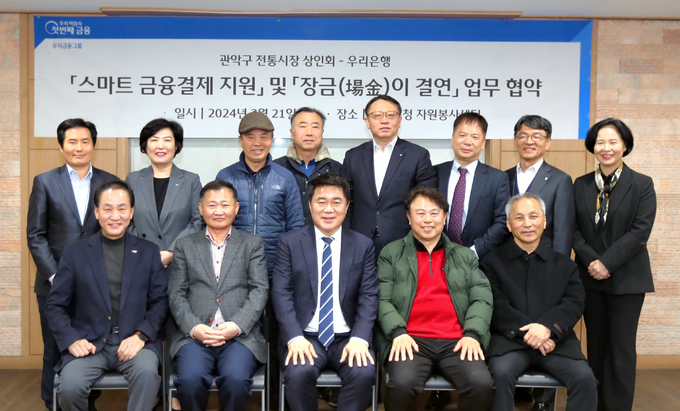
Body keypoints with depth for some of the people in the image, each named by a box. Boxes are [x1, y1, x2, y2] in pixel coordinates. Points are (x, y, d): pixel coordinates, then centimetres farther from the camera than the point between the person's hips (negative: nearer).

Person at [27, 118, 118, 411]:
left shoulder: (110, 183, 6)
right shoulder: (44, 182, 4)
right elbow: (35, 235, 1)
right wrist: (53, 276, -7)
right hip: (55, 284, 0)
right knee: (55, 351, 7)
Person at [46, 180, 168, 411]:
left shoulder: (149, 252, 8)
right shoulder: (75, 253, 8)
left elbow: (160, 301, 5)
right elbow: (55, 306, 8)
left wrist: (141, 336, -11)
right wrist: (71, 340, -8)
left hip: (134, 341, 0)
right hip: (89, 342, 1)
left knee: (147, 372, -32)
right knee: (69, 386, -26)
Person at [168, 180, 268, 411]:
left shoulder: (253, 244, 14)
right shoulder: (185, 246, 16)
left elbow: (260, 291, 3)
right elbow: (176, 294, 8)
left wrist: (237, 326, -12)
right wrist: (193, 327, -10)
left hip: (240, 334, 0)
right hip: (194, 334, 1)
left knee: (236, 379, -29)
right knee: (191, 379, -28)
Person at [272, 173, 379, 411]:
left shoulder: (363, 246, 9)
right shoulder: (290, 243, 6)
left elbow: (369, 297, 2)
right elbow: (282, 294, -2)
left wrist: (359, 338, -14)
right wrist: (295, 338, -16)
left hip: (348, 338, 1)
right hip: (305, 336, -1)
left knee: (364, 373, -28)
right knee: (298, 373, -30)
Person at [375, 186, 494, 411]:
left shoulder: (466, 256, 20)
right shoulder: (391, 254, 13)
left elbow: (482, 298, 9)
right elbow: (383, 300, 3)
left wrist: (472, 334, -9)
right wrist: (398, 332, -14)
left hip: (457, 341, 2)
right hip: (410, 340, -2)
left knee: (481, 384, -25)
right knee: (402, 384, -31)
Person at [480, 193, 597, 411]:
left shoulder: (564, 263, 17)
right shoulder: (493, 261, 9)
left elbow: (575, 303, 3)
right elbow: (497, 306, -3)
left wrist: (548, 327, -16)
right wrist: (527, 332, -17)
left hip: (555, 340, 2)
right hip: (510, 339, -2)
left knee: (585, 378, -22)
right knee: (501, 374, -32)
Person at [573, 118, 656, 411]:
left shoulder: (642, 185, -2)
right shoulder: (580, 185, 7)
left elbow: (640, 232, -11)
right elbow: (574, 230, 2)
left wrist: (608, 263, -16)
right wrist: (591, 261, -12)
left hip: (626, 278, -3)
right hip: (591, 277, 3)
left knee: (621, 348, 0)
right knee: (596, 345, 10)